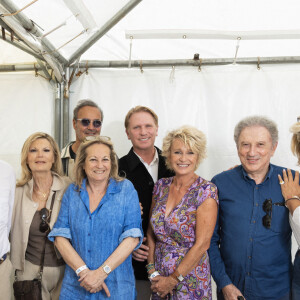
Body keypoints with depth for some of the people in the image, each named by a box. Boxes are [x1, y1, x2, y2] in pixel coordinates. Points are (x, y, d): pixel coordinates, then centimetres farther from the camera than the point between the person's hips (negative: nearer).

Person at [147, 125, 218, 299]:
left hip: (190, 277, -4)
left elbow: (202, 244, -16)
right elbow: (151, 232, 6)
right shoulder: (161, 186, 1)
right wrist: (152, 271, -4)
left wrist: (173, 279, -13)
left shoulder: (206, 190, -14)